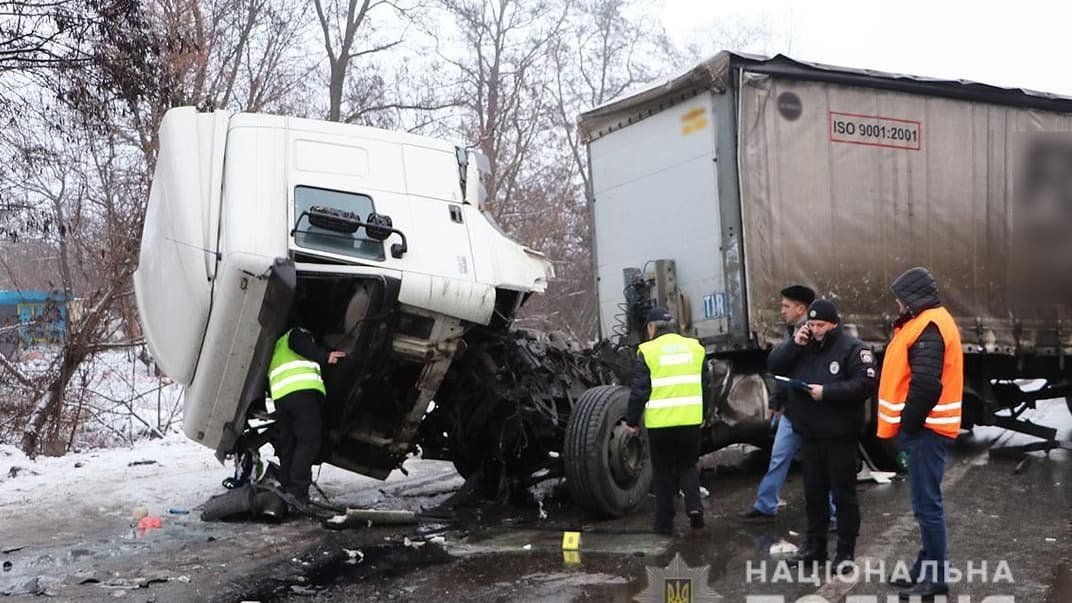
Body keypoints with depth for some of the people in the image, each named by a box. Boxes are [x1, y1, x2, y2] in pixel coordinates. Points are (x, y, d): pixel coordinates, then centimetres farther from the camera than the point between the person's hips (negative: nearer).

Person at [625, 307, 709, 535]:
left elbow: (639, 390, -7)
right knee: (688, 465, 18)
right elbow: (705, 385, 13)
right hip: (690, 420, 3)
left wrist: (632, 421, 3)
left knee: (663, 472, 9)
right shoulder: (694, 347, 7)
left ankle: (664, 523, 12)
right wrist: (704, 415, 25)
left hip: (660, 422, -3)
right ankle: (694, 506, -3)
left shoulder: (648, 351, -6)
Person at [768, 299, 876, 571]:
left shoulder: (852, 348, -9)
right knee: (814, 491, 14)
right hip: (809, 432, 6)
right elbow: (773, 366, 5)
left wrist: (827, 392, -22)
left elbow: (866, 384, -19)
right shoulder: (803, 346, 10)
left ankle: (846, 549, 11)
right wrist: (794, 344, -8)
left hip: (839, 434, -6)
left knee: (843, 493, 3)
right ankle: (815, 544, 25)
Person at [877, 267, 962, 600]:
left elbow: (926, 384, -25)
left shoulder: (929, 326, -17)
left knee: (926, 503, -5)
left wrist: (908, 423, -16)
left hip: (924, 429, -10)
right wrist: (909, 422, 10)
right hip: (923, 427, 10)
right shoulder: (927, 323, 16)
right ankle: (926, 569, 24)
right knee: (925, 502, 15)